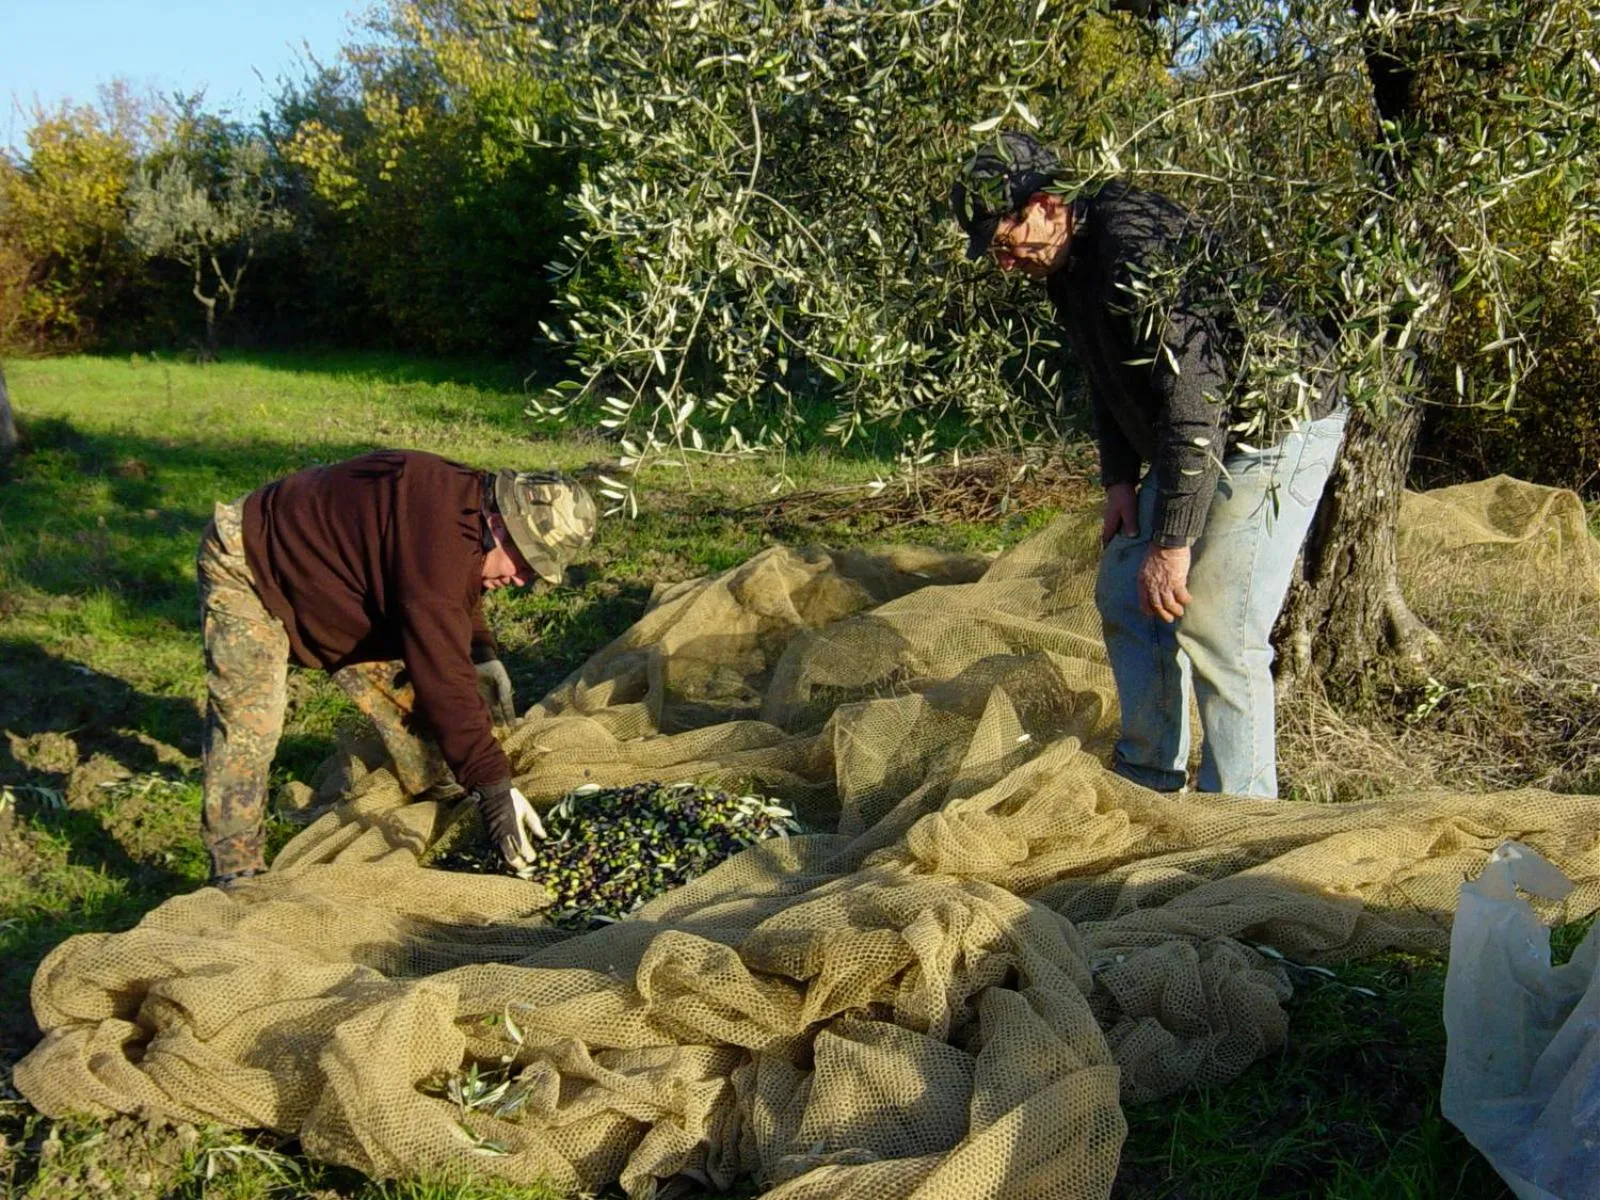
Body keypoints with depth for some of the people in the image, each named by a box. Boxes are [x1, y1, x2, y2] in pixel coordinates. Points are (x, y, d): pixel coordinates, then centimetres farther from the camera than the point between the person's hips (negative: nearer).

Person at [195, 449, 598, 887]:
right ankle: (237, 875, -10)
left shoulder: (463, 511, -9)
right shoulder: (436, 536, -41)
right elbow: (442, 675, -44)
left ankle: (446, 804, 18)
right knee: (247, 724, -18)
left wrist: (482, 653, -8)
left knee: (403, 691, 5)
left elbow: (455, 600, 13)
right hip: (247, 566, -9)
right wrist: (493, 787, -42)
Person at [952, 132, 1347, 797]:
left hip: (1278, 427, -10)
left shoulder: (1137, 253, -27)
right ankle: (1150, 781, 24)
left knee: (1216, 629, -12)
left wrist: (1172, 542, -29)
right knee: (1124, 594, 13)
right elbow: (1110, 379, 18)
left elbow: (1193, 398, -31)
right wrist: (1120, 480, 7)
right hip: (1203, 440, 11)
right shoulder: (1069, 262, 5)